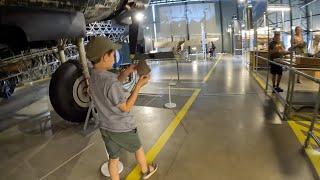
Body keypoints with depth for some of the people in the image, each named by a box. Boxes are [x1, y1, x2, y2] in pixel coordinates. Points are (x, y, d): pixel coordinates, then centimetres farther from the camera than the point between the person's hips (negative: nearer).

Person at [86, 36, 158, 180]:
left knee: (113, 158, 20)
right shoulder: (110, 81, -32)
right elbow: (125, 108, -21)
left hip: (106, 128, 6)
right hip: (123, 129, -5)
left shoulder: (92, 77, -5)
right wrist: (139, 85, -20)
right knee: (138, 148, 23)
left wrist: (127, 72, -1)